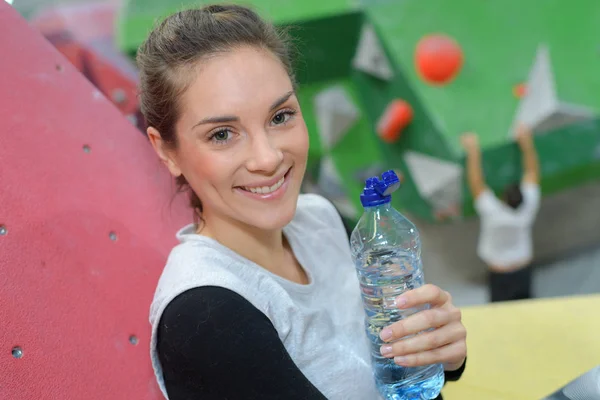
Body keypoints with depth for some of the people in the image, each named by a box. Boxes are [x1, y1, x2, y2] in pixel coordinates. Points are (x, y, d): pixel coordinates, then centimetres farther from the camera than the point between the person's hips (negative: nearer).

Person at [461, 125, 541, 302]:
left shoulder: (493, 213, -31)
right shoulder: (528, 206, -21)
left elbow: (476, 184, -27)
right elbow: (532, 173, -12)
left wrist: (473, 153, -23)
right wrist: (527, 143, -9)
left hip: (500, 275, -4)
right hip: (524, 270, 4)